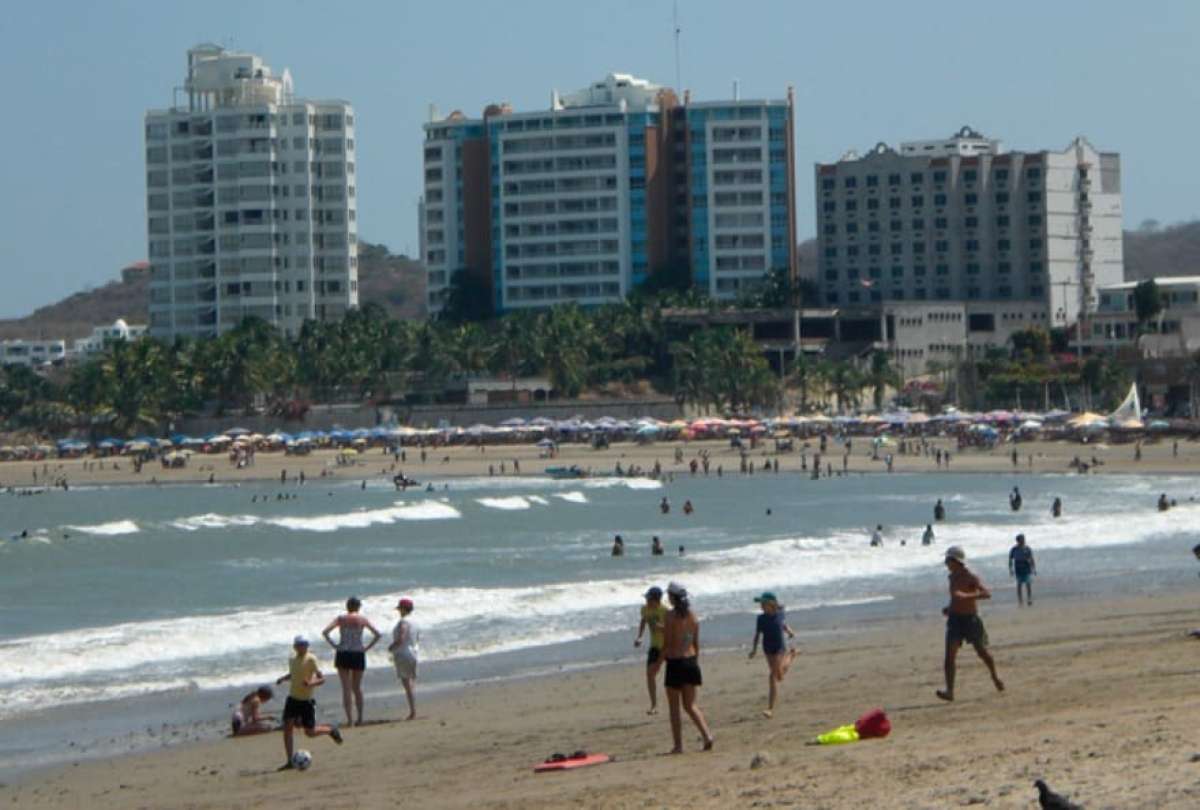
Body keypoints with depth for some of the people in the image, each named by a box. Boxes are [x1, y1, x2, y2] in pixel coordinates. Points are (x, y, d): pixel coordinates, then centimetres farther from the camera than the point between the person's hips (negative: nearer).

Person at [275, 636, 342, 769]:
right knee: (287, 728, -8)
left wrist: (312, 683, -35)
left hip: (307, 700, -5)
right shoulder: (292, 659, 7)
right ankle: (290, 761, -4)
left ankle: (331, 730, 32)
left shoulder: (311, 659, -12)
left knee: (310, 732, 2)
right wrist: (283, 679, 7)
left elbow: (322, 679, -16)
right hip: (292, 698, 5)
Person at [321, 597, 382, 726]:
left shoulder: (341, 619, 0)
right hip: (358, 655, 1)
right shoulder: (363, 619, 1)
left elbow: (325, 632, -9)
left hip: (343, 655, -1)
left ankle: (349, 719, -7)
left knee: (346, 688, 2)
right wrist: (367, 648, 1)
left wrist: (333, 645, -3)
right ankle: (360, 718, 15)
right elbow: (377, 634, -5)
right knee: (357, 687, 15)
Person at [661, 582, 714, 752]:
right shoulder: (692, 615, 4)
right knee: (690, 705, 14)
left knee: (674, 708, 6)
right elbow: (696, 643, 9)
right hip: (690, 661, 5)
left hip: (675, 662, -5)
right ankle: (707, 735, -3)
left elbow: (667, 643, -14)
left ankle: (678, 745, 6)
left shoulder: (671, 616, -13)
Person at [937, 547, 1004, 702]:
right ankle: (949, 690, -16)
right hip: (955, 618, 5)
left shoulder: (971, 578, -14)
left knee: (981, 652, 14)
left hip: (971, 619, -5)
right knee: (950, 654, -12)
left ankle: (995, 677, 41)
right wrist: (950, 607, 10)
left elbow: (987, 594, -29)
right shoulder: (952, 577, 7)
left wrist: (966, 596, -40)